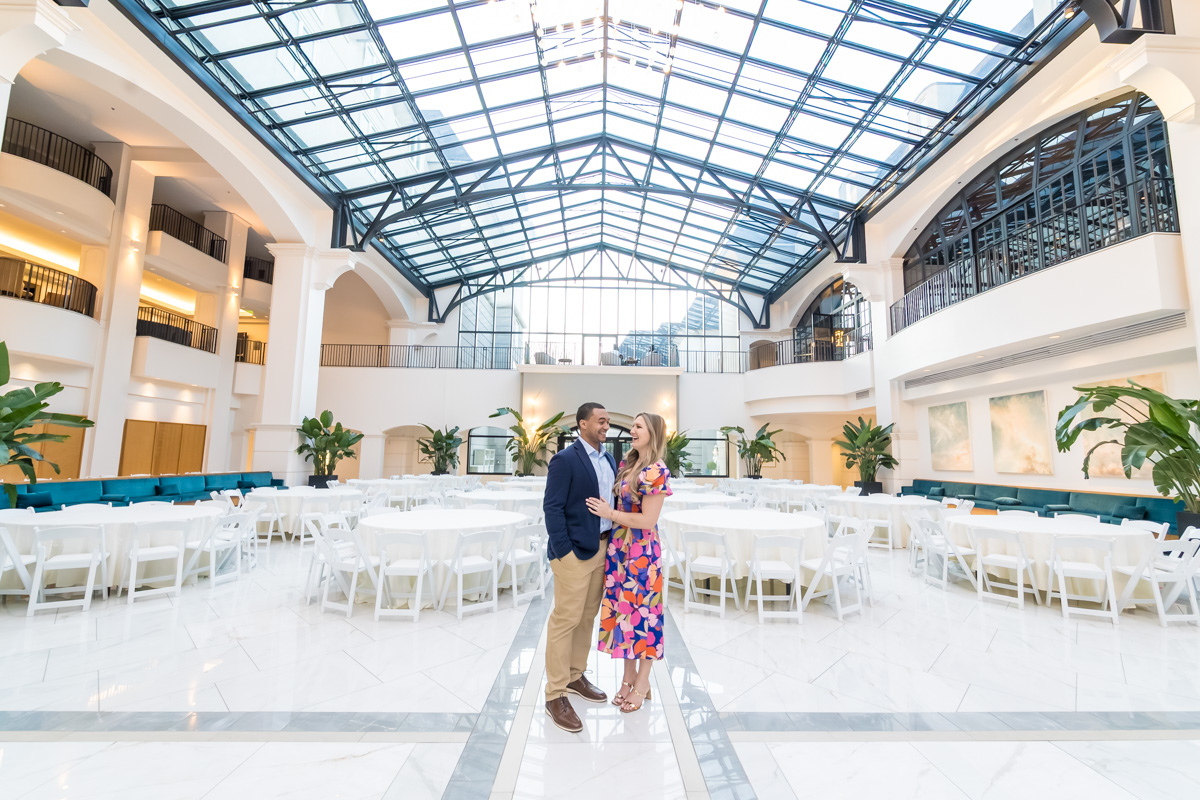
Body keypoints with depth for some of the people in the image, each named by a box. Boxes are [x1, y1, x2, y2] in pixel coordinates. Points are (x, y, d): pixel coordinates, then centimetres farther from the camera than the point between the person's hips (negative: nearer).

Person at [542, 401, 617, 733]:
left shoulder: (609, 459, 9)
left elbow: (615, 499, 13)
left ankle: (575, 676, 37)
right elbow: (552, 507, -15)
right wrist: (564, 552, -16)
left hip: (603, 547, 8)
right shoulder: (565, 460, -14)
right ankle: (555, 695, 18)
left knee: (588, 617, 18)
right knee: (566, 620, 2)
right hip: (575, 551, -7)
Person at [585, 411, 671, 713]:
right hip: (618, 546, 7)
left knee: (642, 612, 8)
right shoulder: (626, 464, 6)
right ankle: (628, 676, 34)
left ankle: (642, 683, 29)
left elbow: (648, 520, -19)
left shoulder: (656, 472, -18)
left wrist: (610, 513, -15)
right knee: (621, 609, 15)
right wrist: (607, 510, 2)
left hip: (641, 551, -7)